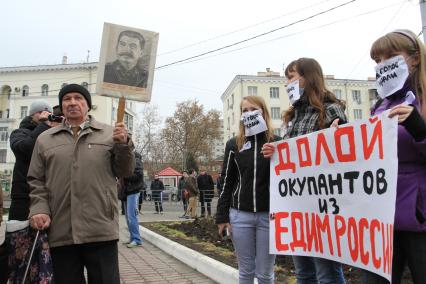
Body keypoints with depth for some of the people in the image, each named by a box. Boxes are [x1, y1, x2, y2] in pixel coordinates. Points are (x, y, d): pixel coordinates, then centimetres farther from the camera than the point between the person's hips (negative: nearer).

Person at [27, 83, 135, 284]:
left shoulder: (109, 134, 6)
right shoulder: (45, 139, 14)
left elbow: (125, 172, 5)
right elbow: (36, 181, 13)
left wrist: (123, 144, -11)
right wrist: (39, 209, -2)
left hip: (101, 230, -2)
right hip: (60, 232, 3)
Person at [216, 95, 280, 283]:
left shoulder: (277, 142, 2)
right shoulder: (234, 144, 5)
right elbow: (226, 182, 5)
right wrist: (222, 216, 1)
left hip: (269, 215, -1)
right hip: (240, 215, 1)